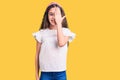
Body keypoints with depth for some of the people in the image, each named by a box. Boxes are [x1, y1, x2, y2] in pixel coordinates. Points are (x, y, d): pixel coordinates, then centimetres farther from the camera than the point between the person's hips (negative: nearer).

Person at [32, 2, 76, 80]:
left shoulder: (65, 31, -1)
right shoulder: (42, 33, 0)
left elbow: (61, 43, -23)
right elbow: (37, 55, 4)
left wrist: (59, 24, -17)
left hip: (60, 73, 0)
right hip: (45, 73, 1)